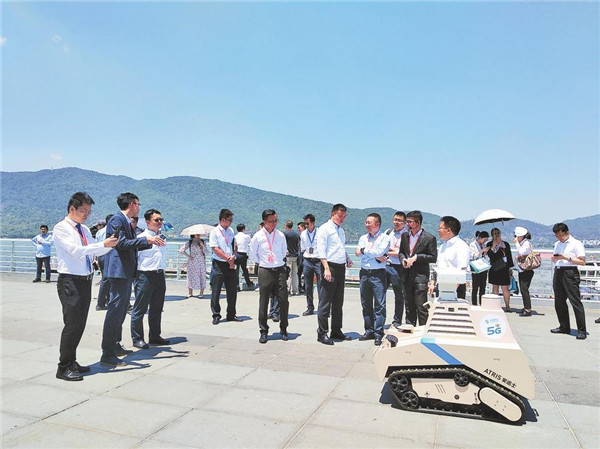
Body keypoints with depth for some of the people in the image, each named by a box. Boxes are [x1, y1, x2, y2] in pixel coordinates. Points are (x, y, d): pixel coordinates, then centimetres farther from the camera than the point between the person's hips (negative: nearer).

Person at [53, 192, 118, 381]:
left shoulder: (85, 230, 15)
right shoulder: (61, 228, -7)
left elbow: (95, 251, 16)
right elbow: (75, 251, -20)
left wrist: (111, 244, 0)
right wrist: (103, 245, -23)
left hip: (85, 280, 7)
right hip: (70, 281, -7)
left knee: (80, 324, 12)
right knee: (72, 324, -5)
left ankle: (71, 362, 25)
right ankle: (64, 367, 7)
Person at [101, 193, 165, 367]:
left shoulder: (126, 221, 18)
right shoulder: (116, 220, -13)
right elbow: (122, 243, -23)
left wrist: (151, 242, 18)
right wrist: (146, 240, -20)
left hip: (127, 272, 11)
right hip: (119, 271, -11)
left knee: (122, 309, 18)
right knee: (115, 310, -8)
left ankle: (115, 346, 30)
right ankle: (107, 354, -3)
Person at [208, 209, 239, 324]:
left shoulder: (231, 231, 12)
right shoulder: (214, 232, -6)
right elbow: (216, 249, -12)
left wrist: (233, 256, -5)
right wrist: (228, 259, -12)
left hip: (230, 265, 6)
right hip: (219, 264, -5)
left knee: (232, 290, 9)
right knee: (215, 291, 1)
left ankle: (231, 315, 21)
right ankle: (216, 315, 14)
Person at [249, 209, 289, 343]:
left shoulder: (280, 235, 4)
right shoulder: (258, 236, -2)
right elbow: (252, 254, 8)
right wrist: (262, 262, 7)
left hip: (280, 270, 2)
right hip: (265, 271, -2)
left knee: (283, 301, 3)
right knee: (263, 303, 4)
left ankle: (283, 330, 19)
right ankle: (263, 331, 17)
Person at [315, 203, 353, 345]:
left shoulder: (341, 230, 19)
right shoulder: (325, 228, -6)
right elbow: (321, 250, -14)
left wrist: (347, 258, 9)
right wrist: (326, 268, -22)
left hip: (341, 268, 9)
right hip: (330, 266, -8)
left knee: (338, 302, 14)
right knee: (325, 302, -4)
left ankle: (336, 331, 24)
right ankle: (322, 333, 4)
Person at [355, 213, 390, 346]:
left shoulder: (384, 238, 0)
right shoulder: (363, 238, 14)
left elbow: (380, 252, -16)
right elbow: (359, 253, -2)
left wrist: (364, 250, -4)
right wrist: (376, 256, -10)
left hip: (378, 274, -5)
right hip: (364, 273, 5)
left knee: (379, 305, -4)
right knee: (366, 304, 10)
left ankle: (378, 333, 3)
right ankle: (369, 331, 20)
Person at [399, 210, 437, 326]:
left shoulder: (429, 238, -7)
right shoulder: (404, 236, 10)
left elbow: (433, 258, -7)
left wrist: (416, 257, -15)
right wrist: (403, 259, -3)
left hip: (420, 276, -6)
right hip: (407, 276, 6)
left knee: (421, 307, -4)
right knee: (409, 306, 14)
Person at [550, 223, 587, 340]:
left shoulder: (576, 244, -4)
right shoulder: (557, 244, 18)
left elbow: (582, 262, -11)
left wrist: (567, 258, -20)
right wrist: (554, 258, 3)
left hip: (570, 272, -7)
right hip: (558, 272, 7)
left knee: (576, 301, -7)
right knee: (559, 302, 10)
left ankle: (582, 330, -4)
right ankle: (564, 327, 20)